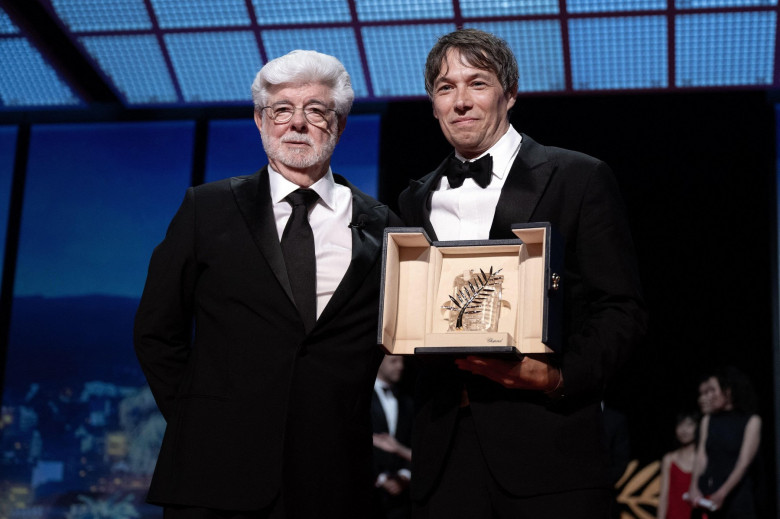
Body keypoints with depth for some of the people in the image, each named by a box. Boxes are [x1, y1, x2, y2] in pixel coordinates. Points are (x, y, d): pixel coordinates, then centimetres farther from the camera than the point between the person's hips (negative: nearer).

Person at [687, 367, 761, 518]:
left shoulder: (751, 421, 3)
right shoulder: (707, 420, 15)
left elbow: (744, 463, -7)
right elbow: (701, 456, 4)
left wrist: (722, 493, -19)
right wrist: (694, 487, -14)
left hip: (737, 493, -3)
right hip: (707, 497, 3)